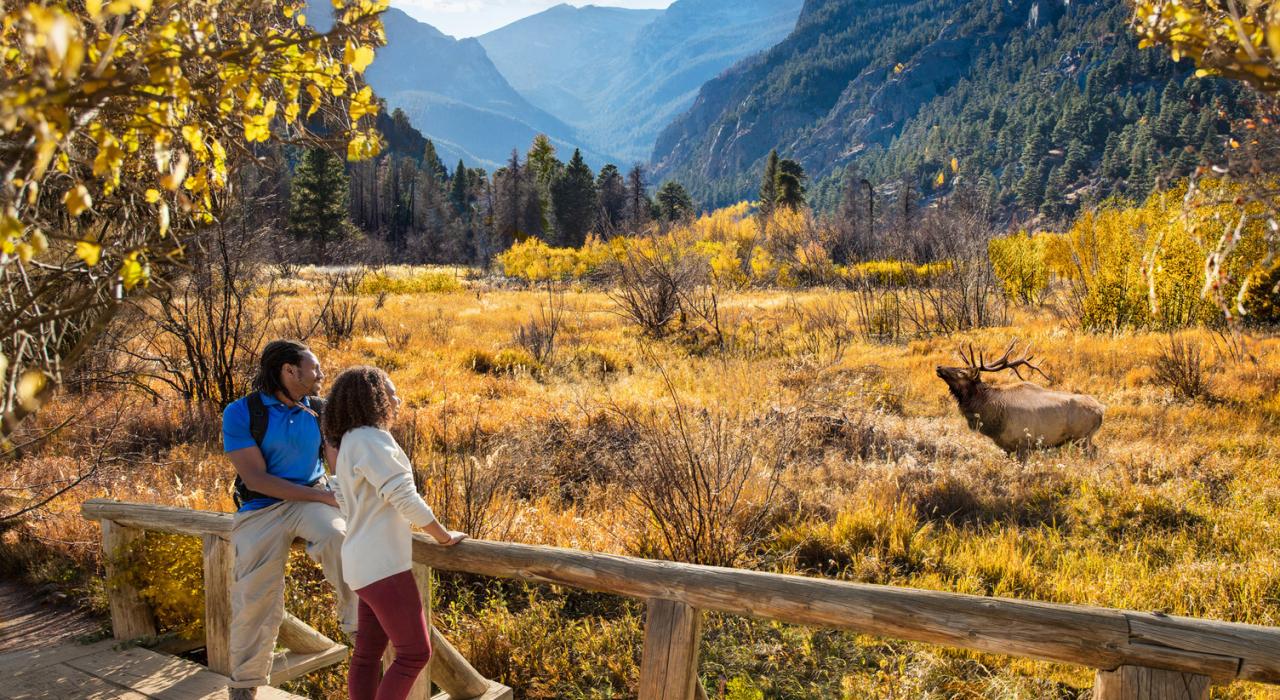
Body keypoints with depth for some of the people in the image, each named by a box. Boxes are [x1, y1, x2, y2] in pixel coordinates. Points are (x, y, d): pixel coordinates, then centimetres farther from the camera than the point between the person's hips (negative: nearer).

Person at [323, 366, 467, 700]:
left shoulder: (350, 441, 14)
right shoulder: (372, 439, -17)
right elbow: (405, 497, -19)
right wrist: (444, 536, -9)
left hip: (366, 562, 10)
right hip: (382, 564, -10)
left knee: (368, 653, 11)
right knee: (415, 652, -6)